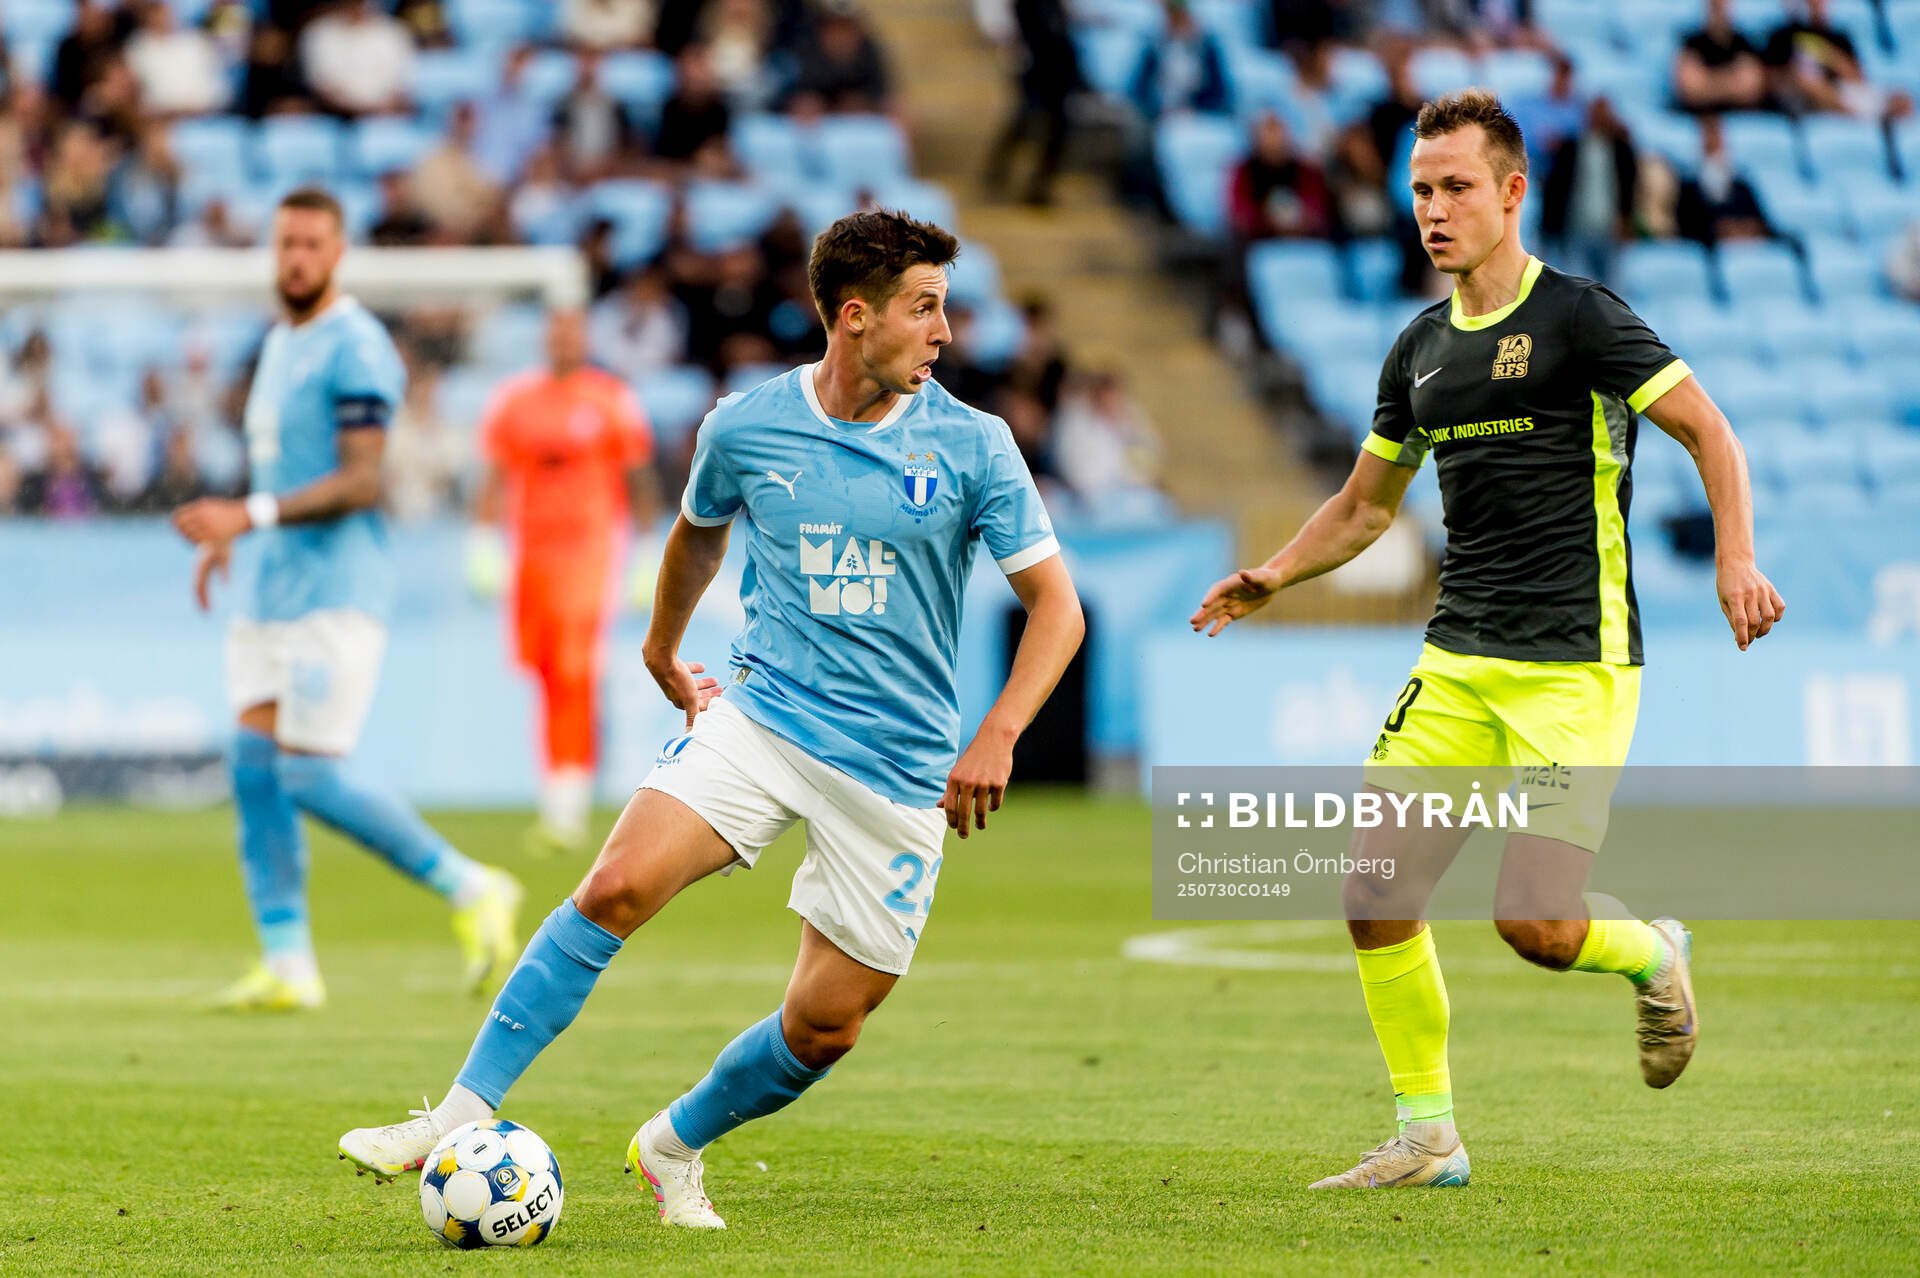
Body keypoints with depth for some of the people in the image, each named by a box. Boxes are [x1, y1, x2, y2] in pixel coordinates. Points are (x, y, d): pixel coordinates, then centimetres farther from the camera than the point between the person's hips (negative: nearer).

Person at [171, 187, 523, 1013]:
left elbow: (358, 482, -19)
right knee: (253, 765, 0)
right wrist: (227, 535, 17)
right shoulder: (280, 343, 17)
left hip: (336, 590, -9)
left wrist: (248, 515, -24)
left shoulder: (355, 348, -12)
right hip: (275, 591, 9)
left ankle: (470, 890, 2)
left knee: (308, 777, -12)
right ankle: (287, 965, 2)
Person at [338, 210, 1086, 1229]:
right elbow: (699, 530, 23)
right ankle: (464, 1114, -18)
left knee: (825, 1027, 1)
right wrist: (663, 652, 33)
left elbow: (1055, 605, -1)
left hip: (898, 766, 0)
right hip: (760, 716, 0)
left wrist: (997, 738, -13)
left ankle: (675, 1148, 27)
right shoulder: (746, 427, 0)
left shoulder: (971, 446, -5)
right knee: (618, 886, -22)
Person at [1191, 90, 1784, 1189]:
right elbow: (1367, 503, 25)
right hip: (1456, 664, 7)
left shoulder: (1579, 316, -7)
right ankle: (1428, 1136, 9)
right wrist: (1272, 578, 9)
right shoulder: (1422, 348, 13)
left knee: (1534, 923, -15)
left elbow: (1710, 433, -8)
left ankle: (1657, 956, 20)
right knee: (1378, 894, -4)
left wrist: (1736, 561, -23)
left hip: (1574, 666, -6)